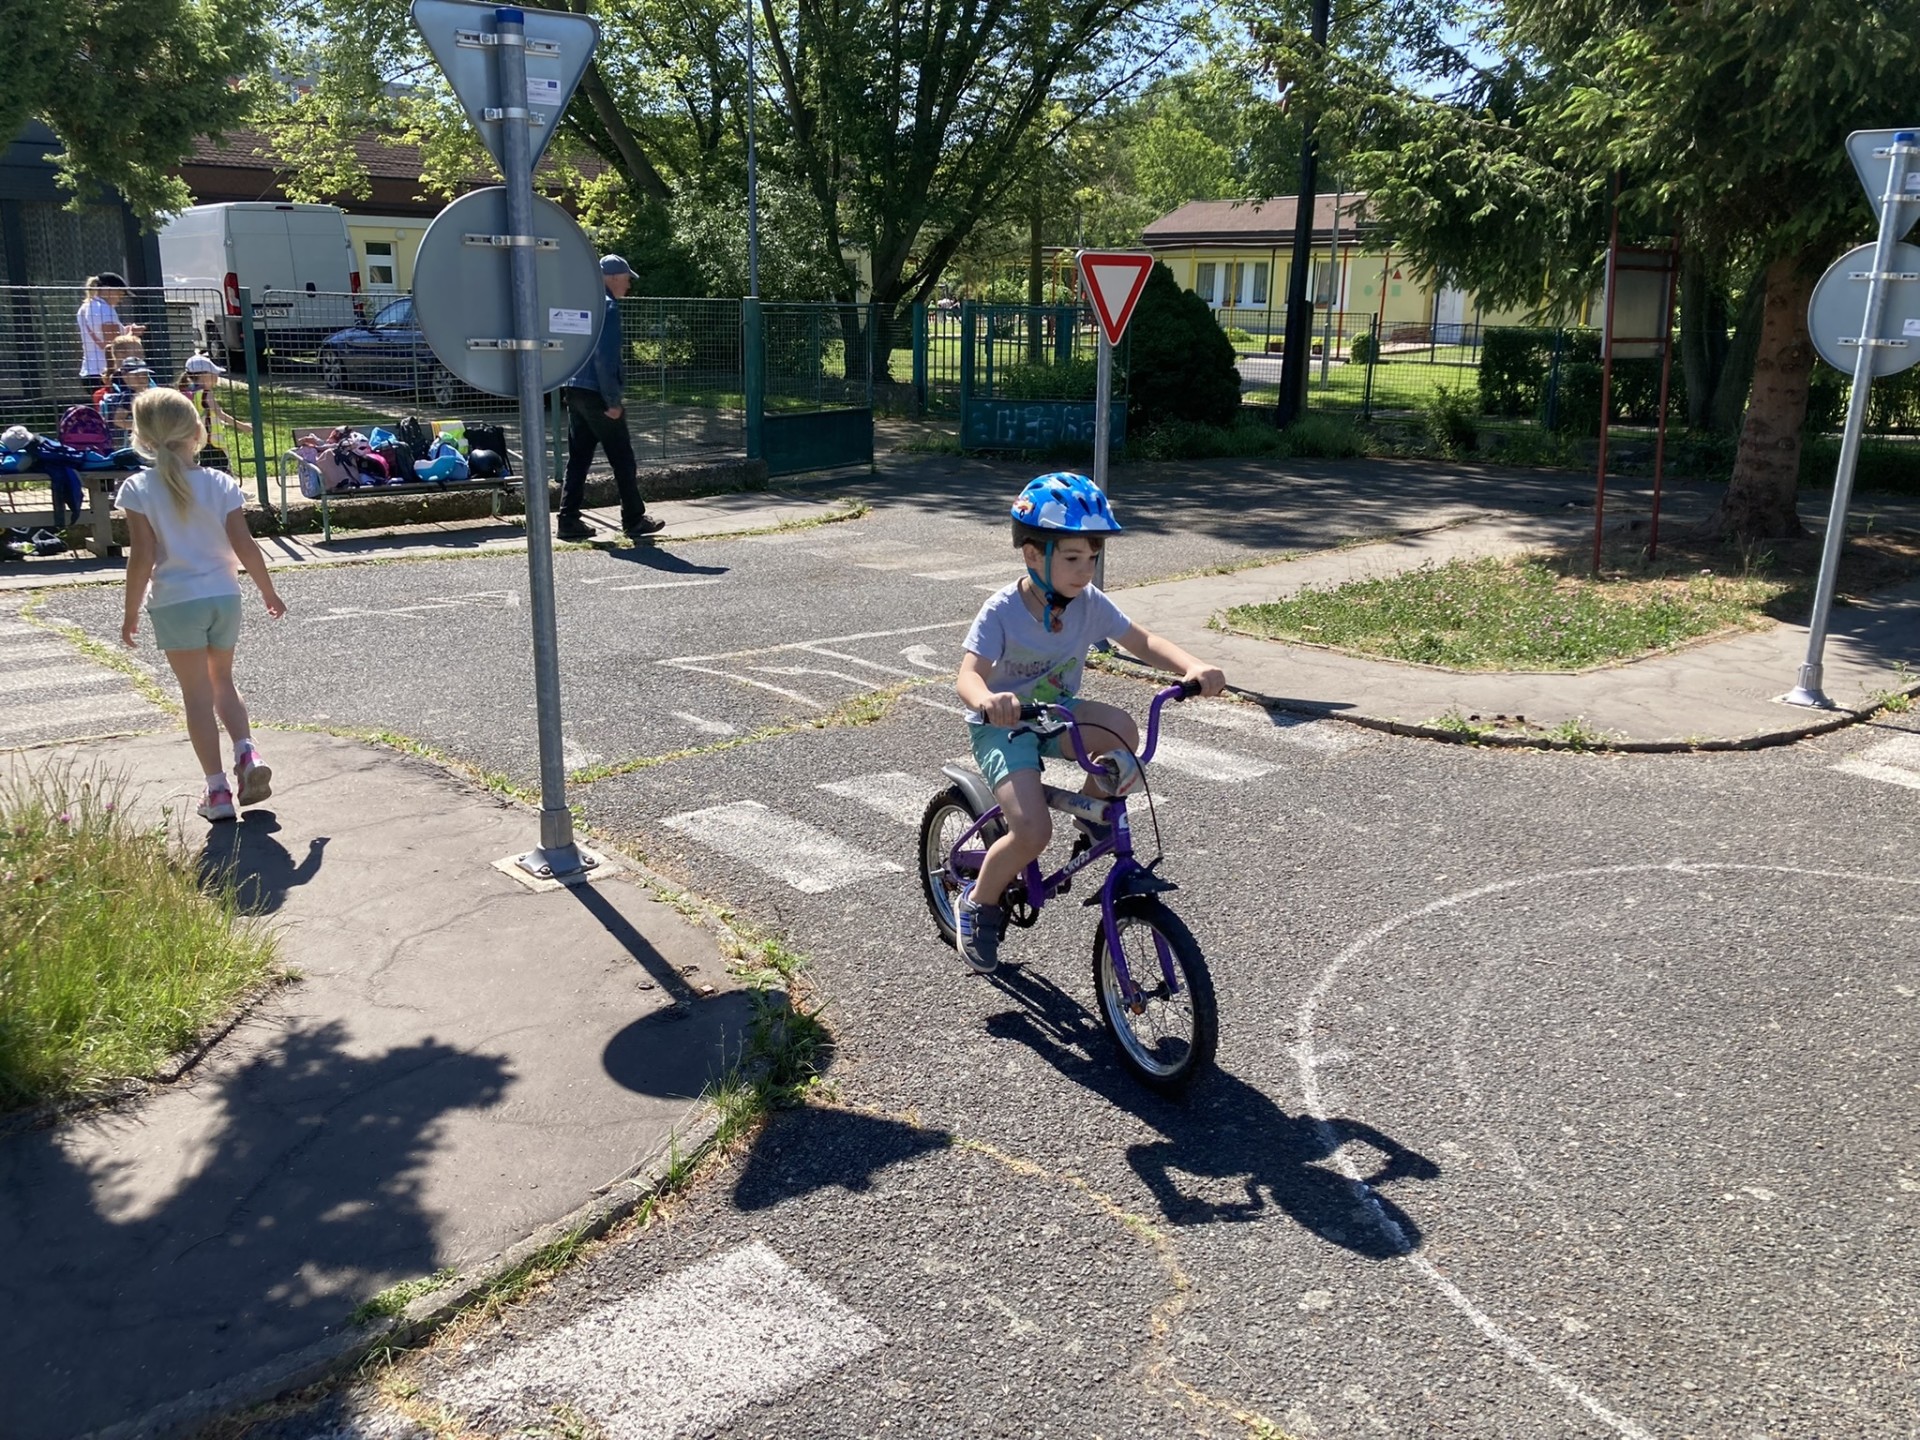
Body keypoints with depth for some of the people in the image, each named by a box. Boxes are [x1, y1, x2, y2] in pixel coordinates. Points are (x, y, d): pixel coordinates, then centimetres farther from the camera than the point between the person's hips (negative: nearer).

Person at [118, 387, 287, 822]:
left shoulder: (138, 489, -8)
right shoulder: (221, 484, -3)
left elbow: (143, 556, -12)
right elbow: (245, 546, -4)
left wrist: (131, 612, -3)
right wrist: (269, 592, 9)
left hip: (175, 602, -2)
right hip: (224, 596, 2)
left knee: (197, 694, 4)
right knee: (223, 681, 21)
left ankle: (217, 789, 4)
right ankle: (247, 751, -1)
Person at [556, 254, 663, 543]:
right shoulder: (607, 307, -11)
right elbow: (605, 359, -18)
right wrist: (612, 401, -18)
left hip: (574, 390, 9)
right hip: (596, 393, -9)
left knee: (577, 458, 8)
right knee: (622, 459, 0)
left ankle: (568, 521, 6)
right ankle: (634, 520, 6)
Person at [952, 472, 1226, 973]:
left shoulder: (1089, 603, -8)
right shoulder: (1002, 612, -22)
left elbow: (1143, 641, -4)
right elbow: (968, 675, -32)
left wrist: (1193, 667, -24)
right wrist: (989, 700, -56)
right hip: (1001, 726, -4)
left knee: (1123, 731, -29)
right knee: (1034, 832, -25)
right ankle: (980, 903, 5)